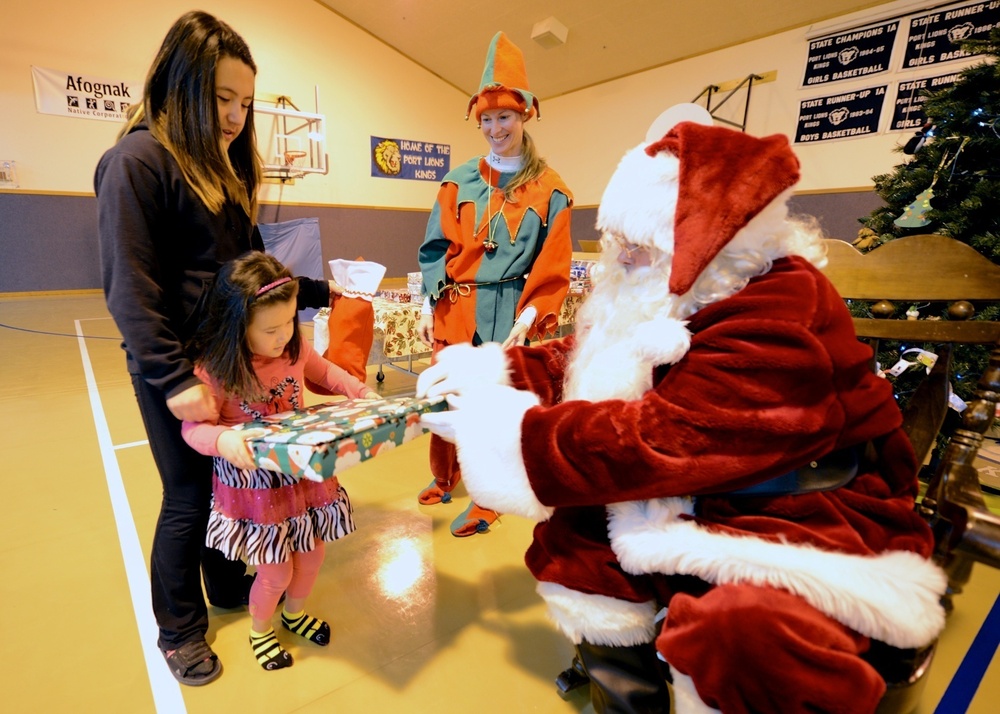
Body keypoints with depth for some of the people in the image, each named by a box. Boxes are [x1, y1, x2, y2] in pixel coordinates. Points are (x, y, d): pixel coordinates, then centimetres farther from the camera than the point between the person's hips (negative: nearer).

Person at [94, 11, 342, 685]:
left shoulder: (227, 168, 14)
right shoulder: (139, 159, -12)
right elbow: (129, 287, -18)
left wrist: (318, 292, 12)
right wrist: (174, 377, -23)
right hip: (176, 367, -7)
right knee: (189, 496, 5)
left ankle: (229, 585, 40)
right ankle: (180, 631, 29)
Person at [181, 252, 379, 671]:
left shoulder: (294, 348, -9)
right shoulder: (214, 369, -22)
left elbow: (324, 372, 10)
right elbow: (194, 427, -17)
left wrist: (362, 392, -3)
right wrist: (223, 440, -38)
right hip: (254, 482, -4)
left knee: (313, 551, 19)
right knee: (277, 571, 8)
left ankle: (294, 613, 52)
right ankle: (259, 631, 44)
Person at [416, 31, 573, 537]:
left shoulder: (550, 190, 1)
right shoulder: (459, 181, 8)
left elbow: (552, 267, -3)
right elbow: (436, 248, 6)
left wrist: (528, 319, -14)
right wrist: (428, 306, -3)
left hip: (508, 314, -2)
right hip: (455, 309, 3)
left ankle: (486, 500, 26)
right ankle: (443, 477, 38)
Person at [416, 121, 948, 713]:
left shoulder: (781, 322, -27)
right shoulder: (673, 294, 1)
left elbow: (656, 441, -34)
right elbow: (586, 358, 5)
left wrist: (499, 425, -28)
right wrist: (489, 368, -8)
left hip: (812, 526, -8)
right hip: (707, 505, 8)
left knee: (735, 629, -35)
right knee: (574, 531, -1)